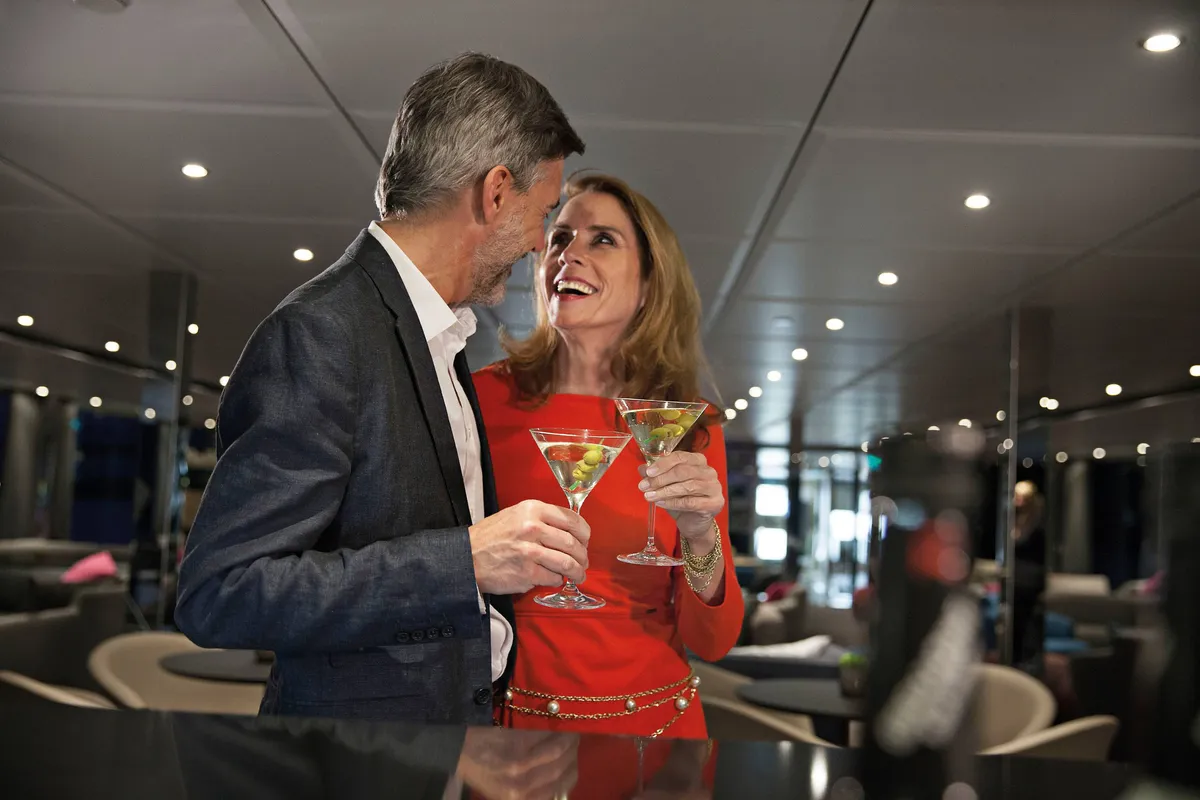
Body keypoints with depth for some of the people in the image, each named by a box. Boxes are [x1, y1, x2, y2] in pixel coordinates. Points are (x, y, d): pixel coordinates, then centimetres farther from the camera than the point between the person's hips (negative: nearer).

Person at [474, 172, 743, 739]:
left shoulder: (691, 433, -4)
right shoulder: (485, 397, -9)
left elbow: (711, 643, -4)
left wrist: (701, 538, -20)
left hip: (651, 720, 1)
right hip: (511, 718, -1)